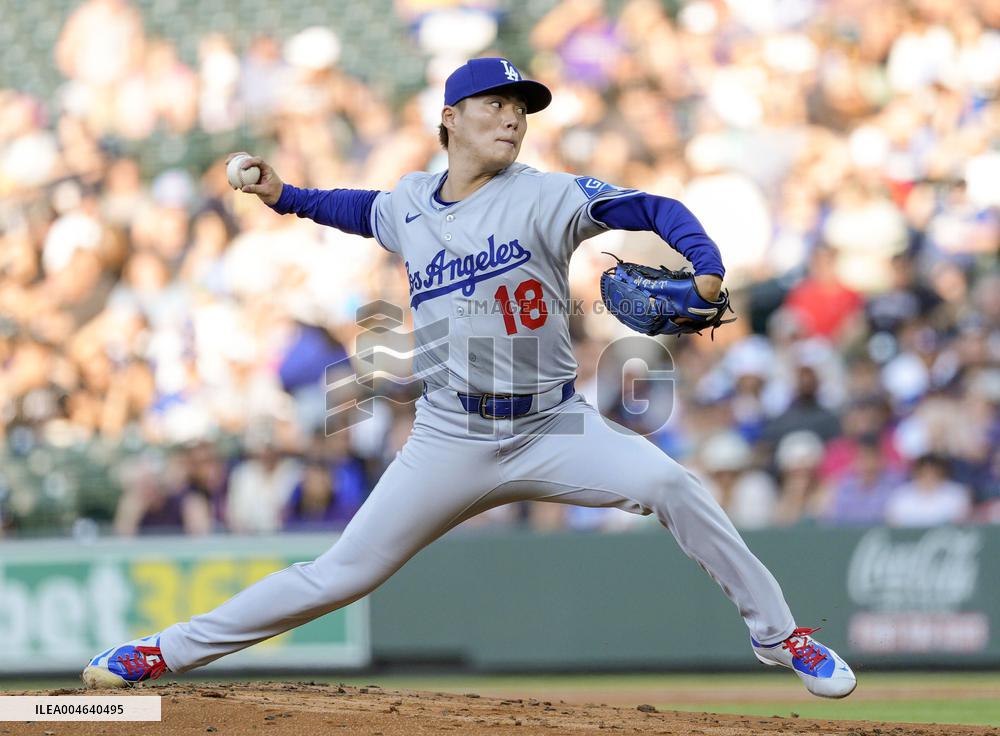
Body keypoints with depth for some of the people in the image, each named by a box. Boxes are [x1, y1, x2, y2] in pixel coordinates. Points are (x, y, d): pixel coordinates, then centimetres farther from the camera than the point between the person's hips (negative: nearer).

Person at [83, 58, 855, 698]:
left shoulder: (544, 198, -8)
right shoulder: (410, 204, 4)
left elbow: (658, 209, -12)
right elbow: (366, 210, 29)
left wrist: (707, 272, -29)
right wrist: (287, 196, 17)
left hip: (554, 430, -1)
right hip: (450, 442, 1)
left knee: (670, 484, -25)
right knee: (341, 575, -1)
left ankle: (777, 633, -10)